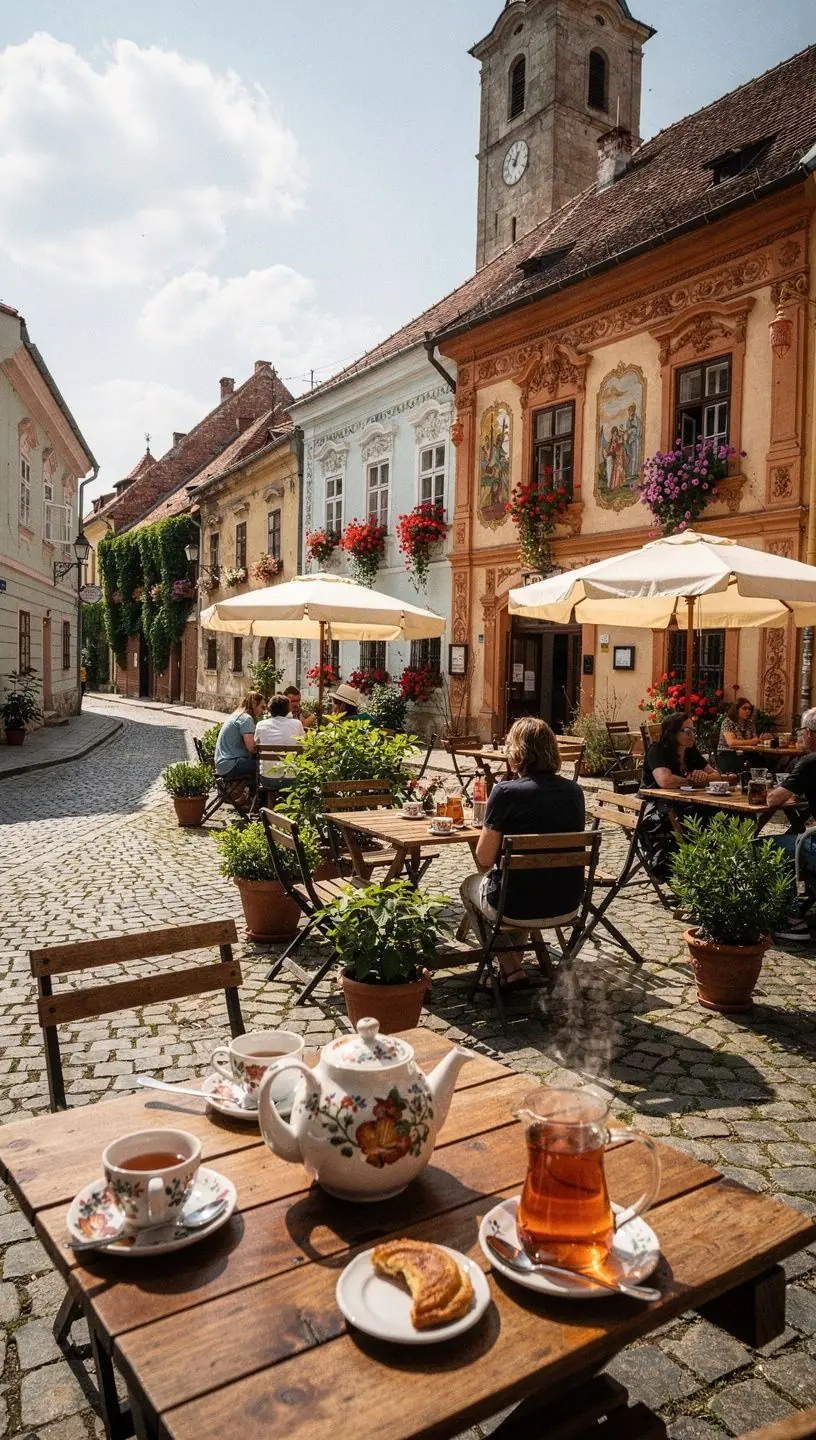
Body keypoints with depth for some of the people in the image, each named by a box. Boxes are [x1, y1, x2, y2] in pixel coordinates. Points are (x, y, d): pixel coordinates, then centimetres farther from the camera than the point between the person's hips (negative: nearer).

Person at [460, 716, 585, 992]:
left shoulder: (506, 793, -18)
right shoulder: (574, 791, -1)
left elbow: (484, 859, -12)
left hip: (517, 907, -5)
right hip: (566, 905, 5)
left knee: (470, 885, 28)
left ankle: (511, 970, 21)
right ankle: (516, 958, 38)